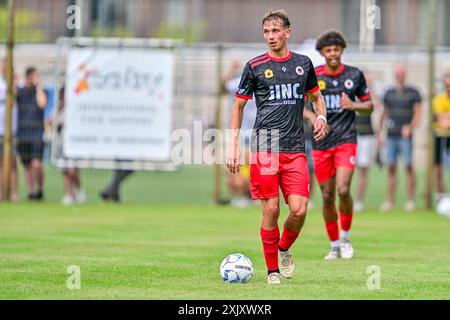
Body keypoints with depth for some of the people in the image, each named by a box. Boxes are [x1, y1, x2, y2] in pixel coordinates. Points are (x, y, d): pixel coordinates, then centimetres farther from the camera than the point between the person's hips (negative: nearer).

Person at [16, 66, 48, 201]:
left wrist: (38, 86, -13)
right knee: (27, 166, 5)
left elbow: (42, 104, -19)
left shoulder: (40, 92, 1)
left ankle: (40, 189, 3)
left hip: (37, 135, -3)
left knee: (36, 164, -14)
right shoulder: (19, 92, 10)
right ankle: (30, 192, 11)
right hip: (22, 135, 3)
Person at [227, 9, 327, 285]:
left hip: (296, 149, 2)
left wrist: (322, 117, 3)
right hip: (265, 146, -2)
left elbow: (316, 96, 25)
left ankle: (284, 249, 22)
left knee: (299, 210, -8)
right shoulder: (255, 66, 3)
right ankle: (272, 270, 8)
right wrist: (233, 146, 2)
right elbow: (239, 105, 8)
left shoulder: (303, 64, 11)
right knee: (271, 210, -5)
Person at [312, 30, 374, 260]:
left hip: (346, 140, -1)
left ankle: (345, 238, 4)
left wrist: (352, 105, -9)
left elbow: (369, 105, 12)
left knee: (343, 190, -17)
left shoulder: (355, 75, 3)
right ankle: (334, 245, 18)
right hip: (321, 143, 1)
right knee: (327, 196, 3)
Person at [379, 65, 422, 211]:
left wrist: (410, 128, -19)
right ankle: (390, 201, 5)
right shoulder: (389, 93, 14)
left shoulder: (413, 93, 2)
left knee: (409, 166, -7)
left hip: (405, 136, -4)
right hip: (391, 136, 4)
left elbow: (417, 114, -2)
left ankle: (411, 200, -3)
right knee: (391, 168, 3)